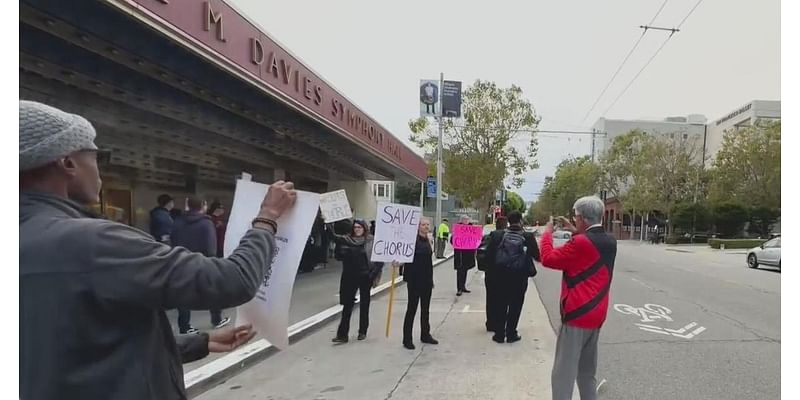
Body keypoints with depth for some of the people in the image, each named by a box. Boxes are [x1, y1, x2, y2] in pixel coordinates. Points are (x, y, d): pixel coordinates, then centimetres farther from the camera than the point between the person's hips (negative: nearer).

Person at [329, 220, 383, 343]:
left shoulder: (371, 241, -6)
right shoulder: (346, 239, 3)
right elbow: (334, 236, -7)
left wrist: (375, 275, -9)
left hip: (365, 277, -2)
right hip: (350, 277, 2)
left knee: (364, 305, 11)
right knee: (347, 305, 1)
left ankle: (362, 332, 24)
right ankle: (342, 334, 2)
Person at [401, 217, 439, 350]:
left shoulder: (428, 240, 11)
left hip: (427, 280, 7)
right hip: (414, 279, -7)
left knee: (426, 308, 15)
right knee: (412, 308, -1)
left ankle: (425, 335, 28)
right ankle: (407, 339, 7)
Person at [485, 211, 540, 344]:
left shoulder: (499, 236, -5)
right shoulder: (528, 237, -8)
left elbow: (489, 254, -4)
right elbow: (537, 256, -3)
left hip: (501, 275, 2)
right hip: (520, 276, -1)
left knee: (501, 305, 12)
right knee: (515, 305, 10)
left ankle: (499, 334, 16)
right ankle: (511, 334, 15)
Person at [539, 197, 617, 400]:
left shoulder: (580, 242, -20)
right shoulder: (609, 242, 5)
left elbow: (548, 259, -12)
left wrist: (547, 233, 1)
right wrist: (575, 232, 19)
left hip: (577, 314, -8)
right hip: (596, 315, 9)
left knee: (563, 373, -2)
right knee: (587, 372, 20)